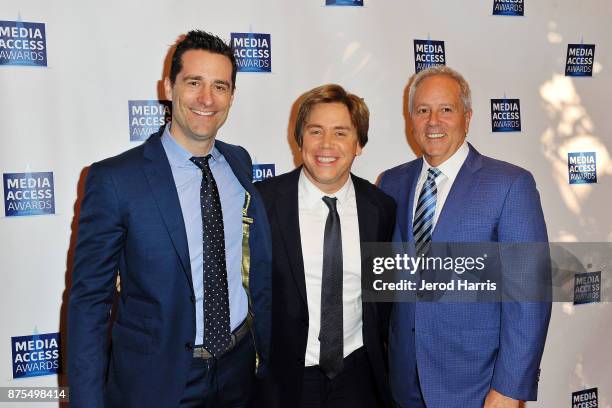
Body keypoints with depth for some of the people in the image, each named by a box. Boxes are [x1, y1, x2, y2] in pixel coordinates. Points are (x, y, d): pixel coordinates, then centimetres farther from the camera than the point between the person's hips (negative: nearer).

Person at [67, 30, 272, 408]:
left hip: (239, 368, 5)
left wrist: (272, 360, 9)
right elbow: (89, 300, -10)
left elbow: (259, 269, 7)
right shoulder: (114, 179, -15)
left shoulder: (241, 163, 0)